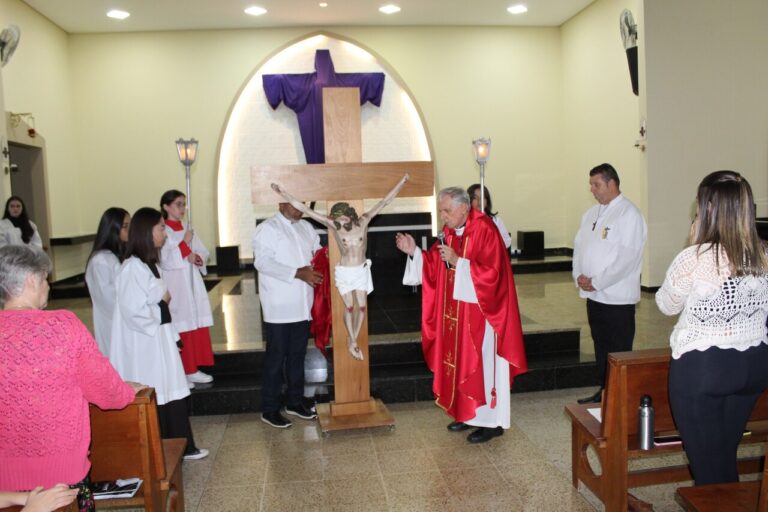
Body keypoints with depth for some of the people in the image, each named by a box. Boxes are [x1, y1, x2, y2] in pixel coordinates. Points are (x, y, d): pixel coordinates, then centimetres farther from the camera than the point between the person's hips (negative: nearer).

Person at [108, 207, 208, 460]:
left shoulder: (150, 264, 11)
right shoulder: (132, 268, -19)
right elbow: (134, 311, -25)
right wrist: (162, 306, -11)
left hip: (159, 340, 9)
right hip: (143, 345, -9)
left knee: (170, 394, 13)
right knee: (152, 401, 2)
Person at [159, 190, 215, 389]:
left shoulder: (188, 229, 13)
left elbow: (203, 252, 11)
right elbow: (165, 260, -16)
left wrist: (197, 257, -10)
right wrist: (184, 245, -20)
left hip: (193, 284, 7)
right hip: (175, 288, -7)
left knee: (197, 328, 9)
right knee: (180, 330, -4)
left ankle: (193, 369, 19)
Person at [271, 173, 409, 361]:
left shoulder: (363, 221, -10)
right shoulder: (333, 225, -13)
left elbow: (385, 201, -8)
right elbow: (305, 209, -18)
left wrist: (402, 182, -9)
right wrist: (283, 194, -22)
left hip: (362, 270, 2)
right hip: (344, 271, -2)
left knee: (361, 306, 5)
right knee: (349, 307, 4)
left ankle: (352, 340, 22)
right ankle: (352, 341, 21)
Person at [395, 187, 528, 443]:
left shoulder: (484, 230, -18)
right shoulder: (449, 231, 6)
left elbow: (491, 272, -24)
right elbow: (436, 267, 10)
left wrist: (457, 261, -27)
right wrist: (414, 251, -3)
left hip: (480, 311, -8)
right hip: (456, 311, 8)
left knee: (482, 363, 1)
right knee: (461, 362, 14)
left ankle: (491, 421, 14)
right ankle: (469, 413, 28)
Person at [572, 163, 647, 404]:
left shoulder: (629, 214, -12)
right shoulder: (591, 213, 13)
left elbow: (627, 257, -19)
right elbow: (579, 245, 13)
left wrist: (596, 282, -16)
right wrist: (579, 276, -3)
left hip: (617, 297, -7)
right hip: (593, 295, 7)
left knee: (618, 352, 2)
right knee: (600, 347, 17)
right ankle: (604, 391, 30)